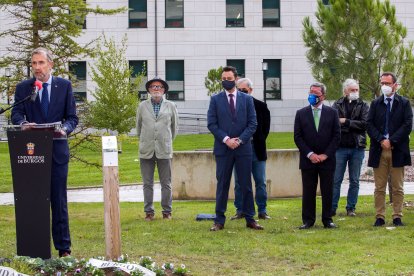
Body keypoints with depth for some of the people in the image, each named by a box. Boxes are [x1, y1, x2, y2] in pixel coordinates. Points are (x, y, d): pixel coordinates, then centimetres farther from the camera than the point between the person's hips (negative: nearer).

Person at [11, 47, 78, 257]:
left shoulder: (64, 86, 6)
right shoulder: (23, 88, 7)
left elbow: (72, 117, 4)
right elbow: (16, 114, -1)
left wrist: (65, 128, -18)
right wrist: (23, 123, -24)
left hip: (57, 151, -1)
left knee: (59, 200, 1)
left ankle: (63, 248, 6)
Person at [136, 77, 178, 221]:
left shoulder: (171, 106, 5)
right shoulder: (142, 106, 7)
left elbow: (174, 126, 15)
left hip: (164, 150, -1)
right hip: (146, 150, 1)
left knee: (166, 183, 3)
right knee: (147, 183, 3)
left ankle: (167, 211, 11)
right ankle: (149, 212, 10)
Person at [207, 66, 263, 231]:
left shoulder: (247, 99, 7)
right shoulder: (216, 100, 5)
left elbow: (252, 123, 2)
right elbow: (211, 123, -1)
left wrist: (240, 140, -10)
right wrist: (226, 139, -12)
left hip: (243, 148, 1)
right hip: (223, 148, -1)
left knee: (246, 185, 4)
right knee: (222, 185, 2)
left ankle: (250, 219, 10)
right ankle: (219, 221, 6)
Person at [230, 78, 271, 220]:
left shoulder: (261, 106, 4)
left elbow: (266, 126, 8)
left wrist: (260, 142, 2)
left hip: (257, 149, 0)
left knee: (260, 182, 2)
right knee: (239, 182, 4)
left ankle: (262, 211, 8)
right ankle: (240, 211, 10)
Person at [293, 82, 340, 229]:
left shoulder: (332, 113, 6)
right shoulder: (301, 113, 6)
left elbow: (336, 135, 2)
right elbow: (297, 137, 1)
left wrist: (326, 154, -8)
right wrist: (310, 154, -9)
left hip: (327, 159, 0)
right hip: (308, 160, 0)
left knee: (327, 191, 2)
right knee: (308, 191, 2)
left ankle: (327, 220, 10)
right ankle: (308, 220, 8)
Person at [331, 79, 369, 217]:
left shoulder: (363, 106, 6)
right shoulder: (337, 105, 4)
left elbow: (365, 124, -8)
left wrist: (346, 122, -10)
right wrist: (354, 126, -10)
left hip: (357, 148, 1)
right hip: (340, 147, -1)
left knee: (354, 181, 6)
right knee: (336, 180, 1)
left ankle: (351, 208, 14)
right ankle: (332, 208, 8)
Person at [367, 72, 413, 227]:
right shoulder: (375, 104, 11)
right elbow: (369, 125, 3)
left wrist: (392, 141, -12)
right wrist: (381, 140, -11)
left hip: (397, 150, -2)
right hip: (379, 150, 2)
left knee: (398, 188, 2)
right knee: (379, 188, 3)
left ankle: (397, 217, 7)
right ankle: (379, 217, 7)